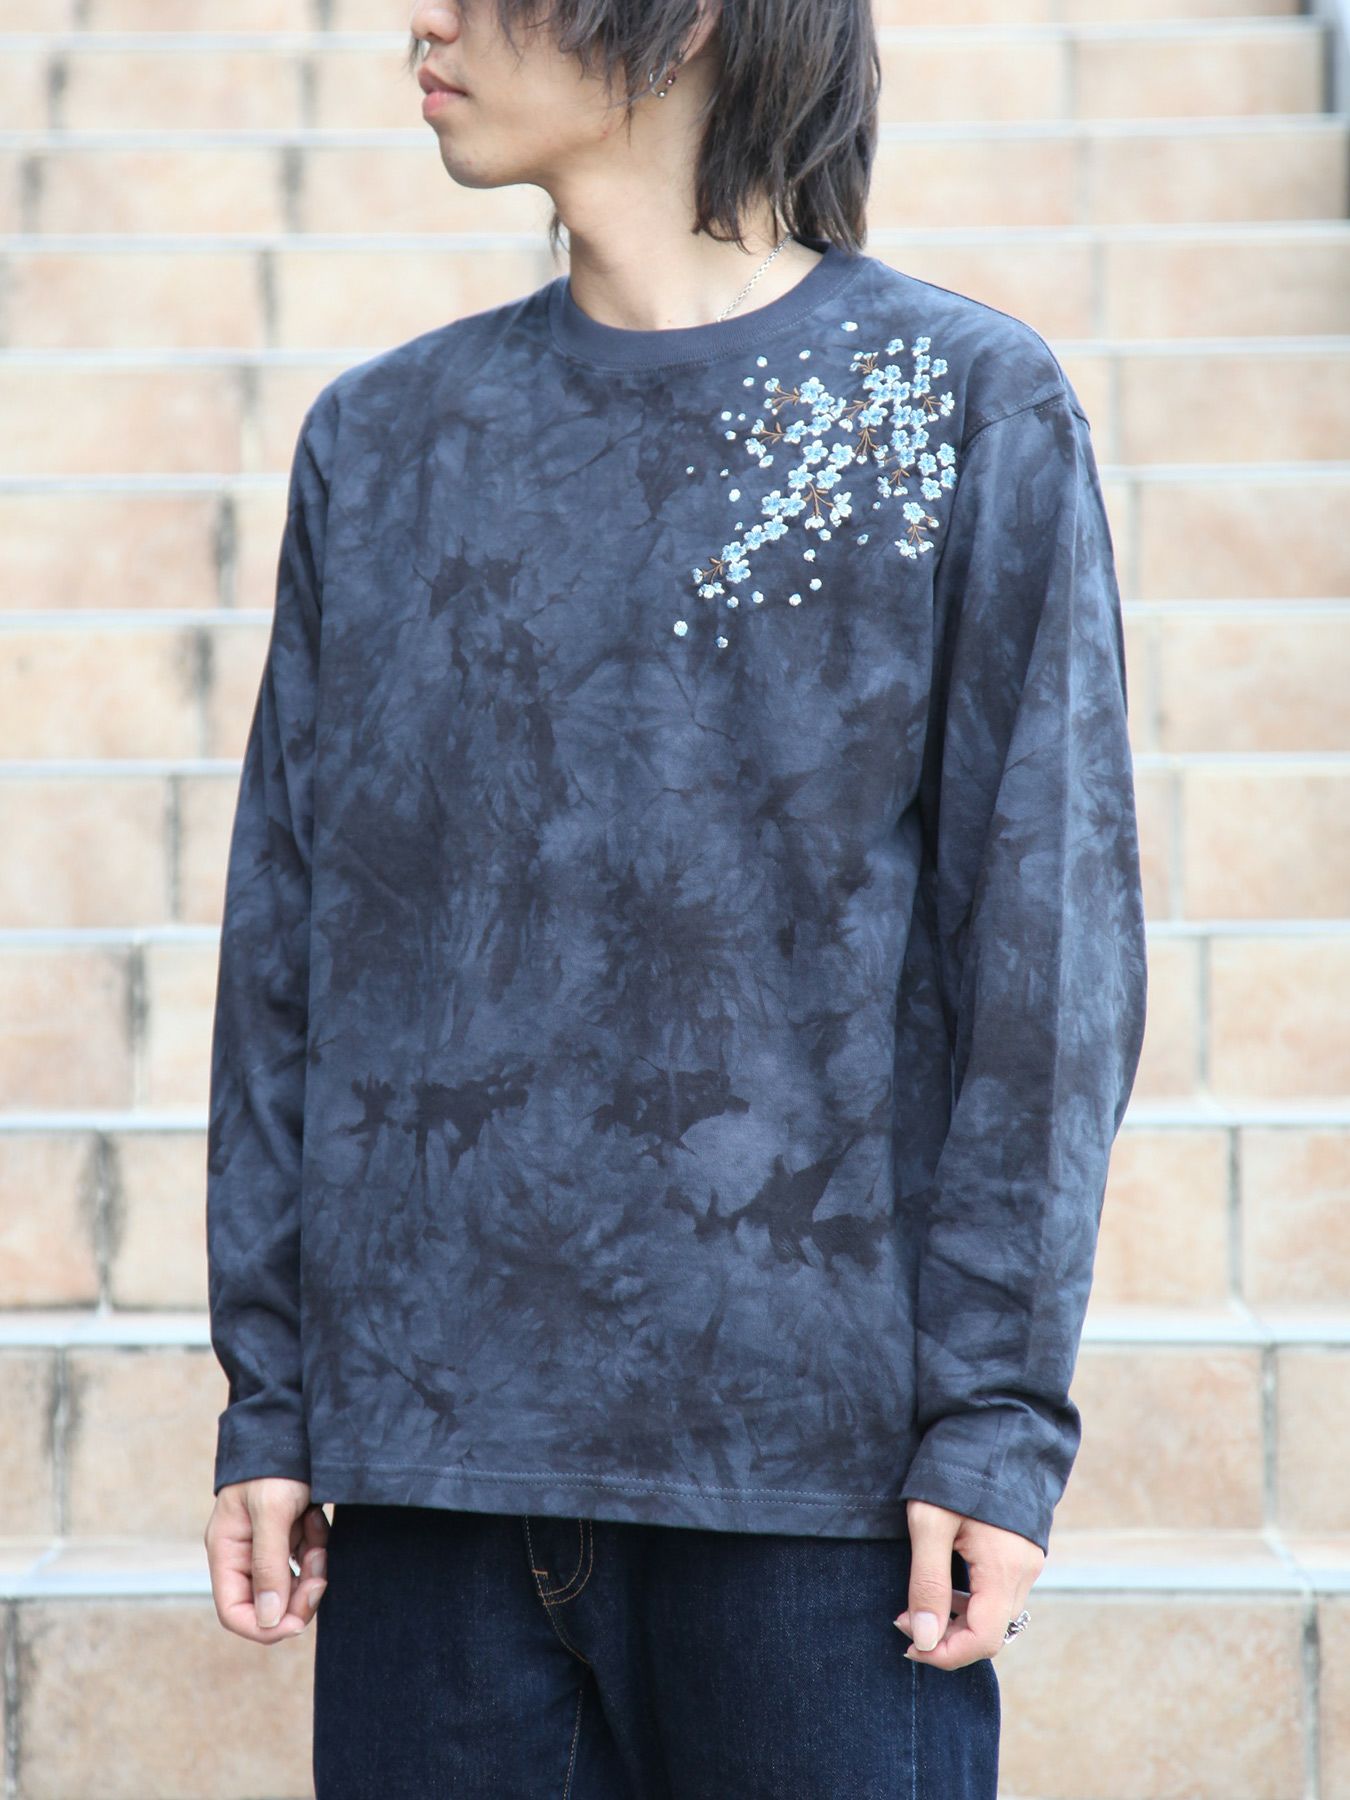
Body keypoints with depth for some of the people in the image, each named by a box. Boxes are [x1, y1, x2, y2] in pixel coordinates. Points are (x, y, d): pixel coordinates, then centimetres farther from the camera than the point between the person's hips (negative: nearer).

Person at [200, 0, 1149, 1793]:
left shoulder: (976, 409, 1)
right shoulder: (380, 441, 11)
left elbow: (1050, 931, -3)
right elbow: (288, 947, 11)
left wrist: (998, 1411, -8)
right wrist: (269, 1395, 5)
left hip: (810, 1455, -3)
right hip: (432, 1446, 3)